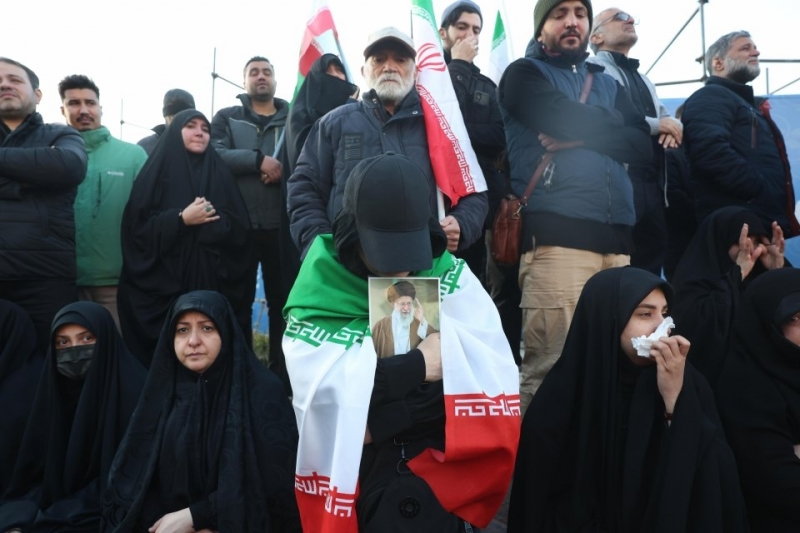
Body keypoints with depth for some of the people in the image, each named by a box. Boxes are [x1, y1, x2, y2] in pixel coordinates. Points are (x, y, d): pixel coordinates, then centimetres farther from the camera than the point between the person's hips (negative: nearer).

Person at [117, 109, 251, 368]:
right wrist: (181, 219, -12)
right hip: (165, 283, -1)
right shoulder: (158, 171, 7)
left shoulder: (220, 173, 14)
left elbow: (239, 229, 5)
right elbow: (137, 226, -3)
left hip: (214, 282, 2)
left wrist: (209, 220, -11)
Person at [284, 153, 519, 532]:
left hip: (442, 454, 1)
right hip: (360, 464, 0)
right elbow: (323, 385, -18)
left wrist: (377, 415, -18)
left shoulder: (449, 277, -1)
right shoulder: (322, 287, -5)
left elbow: (490, 371, -12)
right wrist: (417, 366, -14)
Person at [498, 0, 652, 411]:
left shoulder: (606, 84, 26)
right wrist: (610, 124, 11)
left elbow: (644, 145, 10)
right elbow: (568, 119, -9)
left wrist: (580, 136, -4)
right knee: (551, 366, -10)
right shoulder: (525, 74, 11)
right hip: (556, 234, -5)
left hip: (615, 236, 6)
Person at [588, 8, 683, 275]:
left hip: (653, 184, 8)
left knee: (652, 257, 9)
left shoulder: (641, 77, 29)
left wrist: (672, 126, -1)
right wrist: (658, 125, -6)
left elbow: (665, 118, 25)